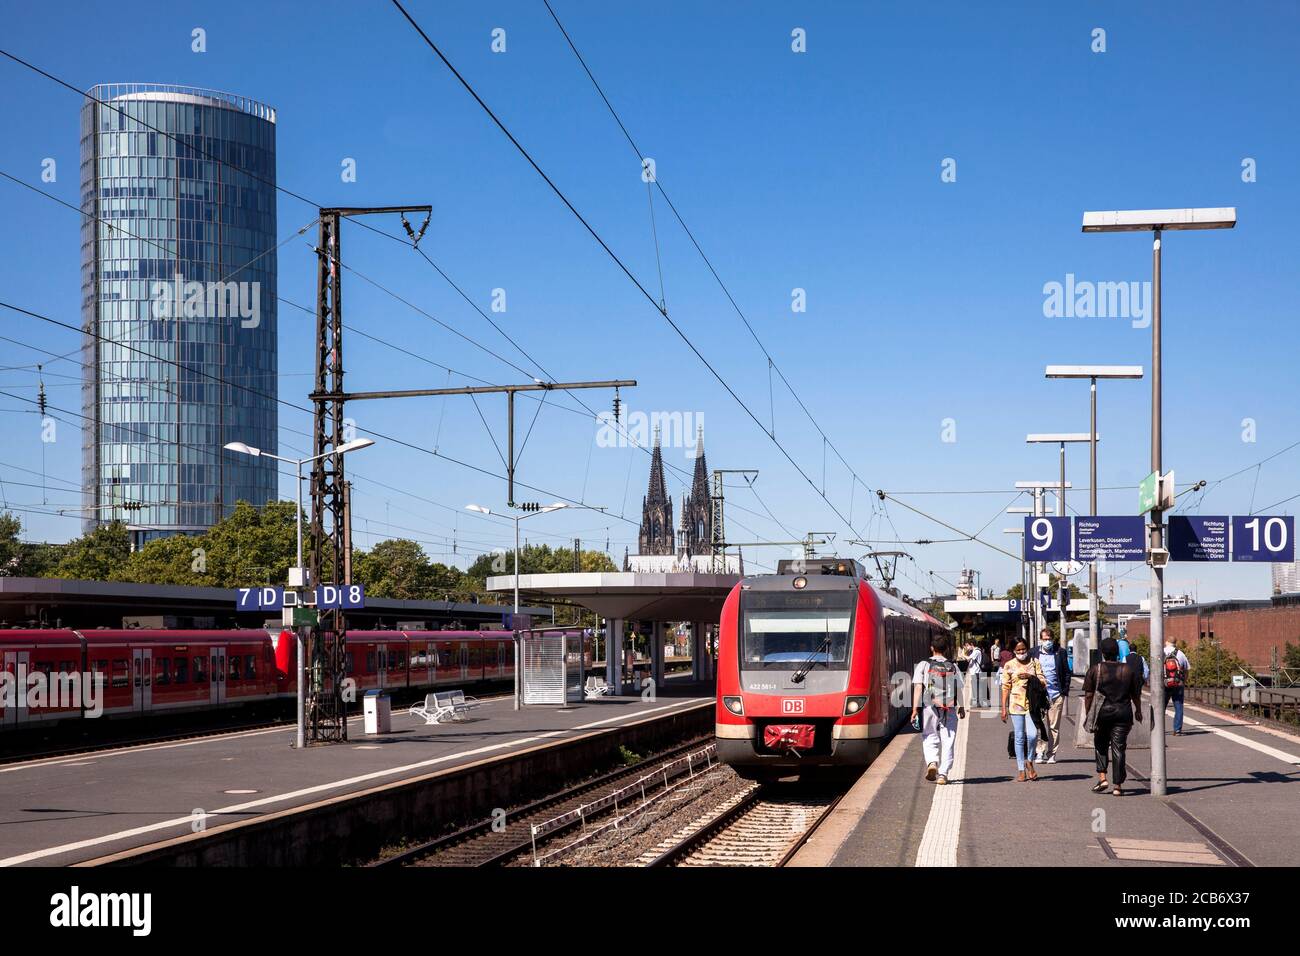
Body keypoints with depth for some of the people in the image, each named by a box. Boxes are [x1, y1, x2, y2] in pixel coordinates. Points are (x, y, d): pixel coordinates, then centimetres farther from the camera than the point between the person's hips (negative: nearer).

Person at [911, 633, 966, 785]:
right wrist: (961, 707, 21)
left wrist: (915, 709, -7)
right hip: (949, 710, 1)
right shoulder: (953, 667, 4)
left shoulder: (923, 665, -1)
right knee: (947, 741, 7)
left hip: (929, 708, -1)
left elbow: (918, 688, -8)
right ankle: (943, 774, 3)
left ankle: (932, 762, -12)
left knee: (930, 738, 13)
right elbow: (959, 690, 6)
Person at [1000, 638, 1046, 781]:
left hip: (1032, 703, 0)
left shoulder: (1035, 663, 6)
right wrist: (1004, 709, 0)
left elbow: (1043, 684, 4)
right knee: (1019, 737, 1)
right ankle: (1021, 770, 7)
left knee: (1032, 735, -14)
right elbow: (1005, 687, 5)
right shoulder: (1009, 665, 5)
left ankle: (1029, 762, 11)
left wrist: (1031, 677, -14)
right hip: (1016, 703, 0)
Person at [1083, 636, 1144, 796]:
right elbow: (1136, 695, 7)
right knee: (1118, 747, 3)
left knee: (1101, 745, 17)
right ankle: (1117, 785, 4)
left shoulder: (1095, 670, -3)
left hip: (1103, 711, -1)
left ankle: (1102, 777, 5)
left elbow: (1088, 695, -3)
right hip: (1123, 712, 1)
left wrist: (1087, 714, 5)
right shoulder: (1129, 670, 2)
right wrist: (1138, 711, 23)